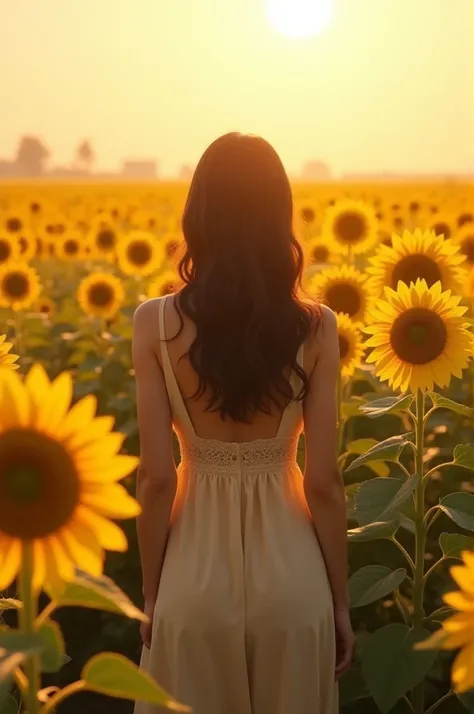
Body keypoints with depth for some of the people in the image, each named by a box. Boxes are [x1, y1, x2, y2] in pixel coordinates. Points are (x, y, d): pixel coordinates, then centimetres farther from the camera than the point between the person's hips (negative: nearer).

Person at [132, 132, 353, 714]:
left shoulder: (156, 324, -11)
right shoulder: (316, 327, -9)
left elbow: (156, 479, -10)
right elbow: (323, 481, -7)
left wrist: (152, 594, 4)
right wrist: (341, 602, 5)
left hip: (196, 574, 0)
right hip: (292, 575, 1)